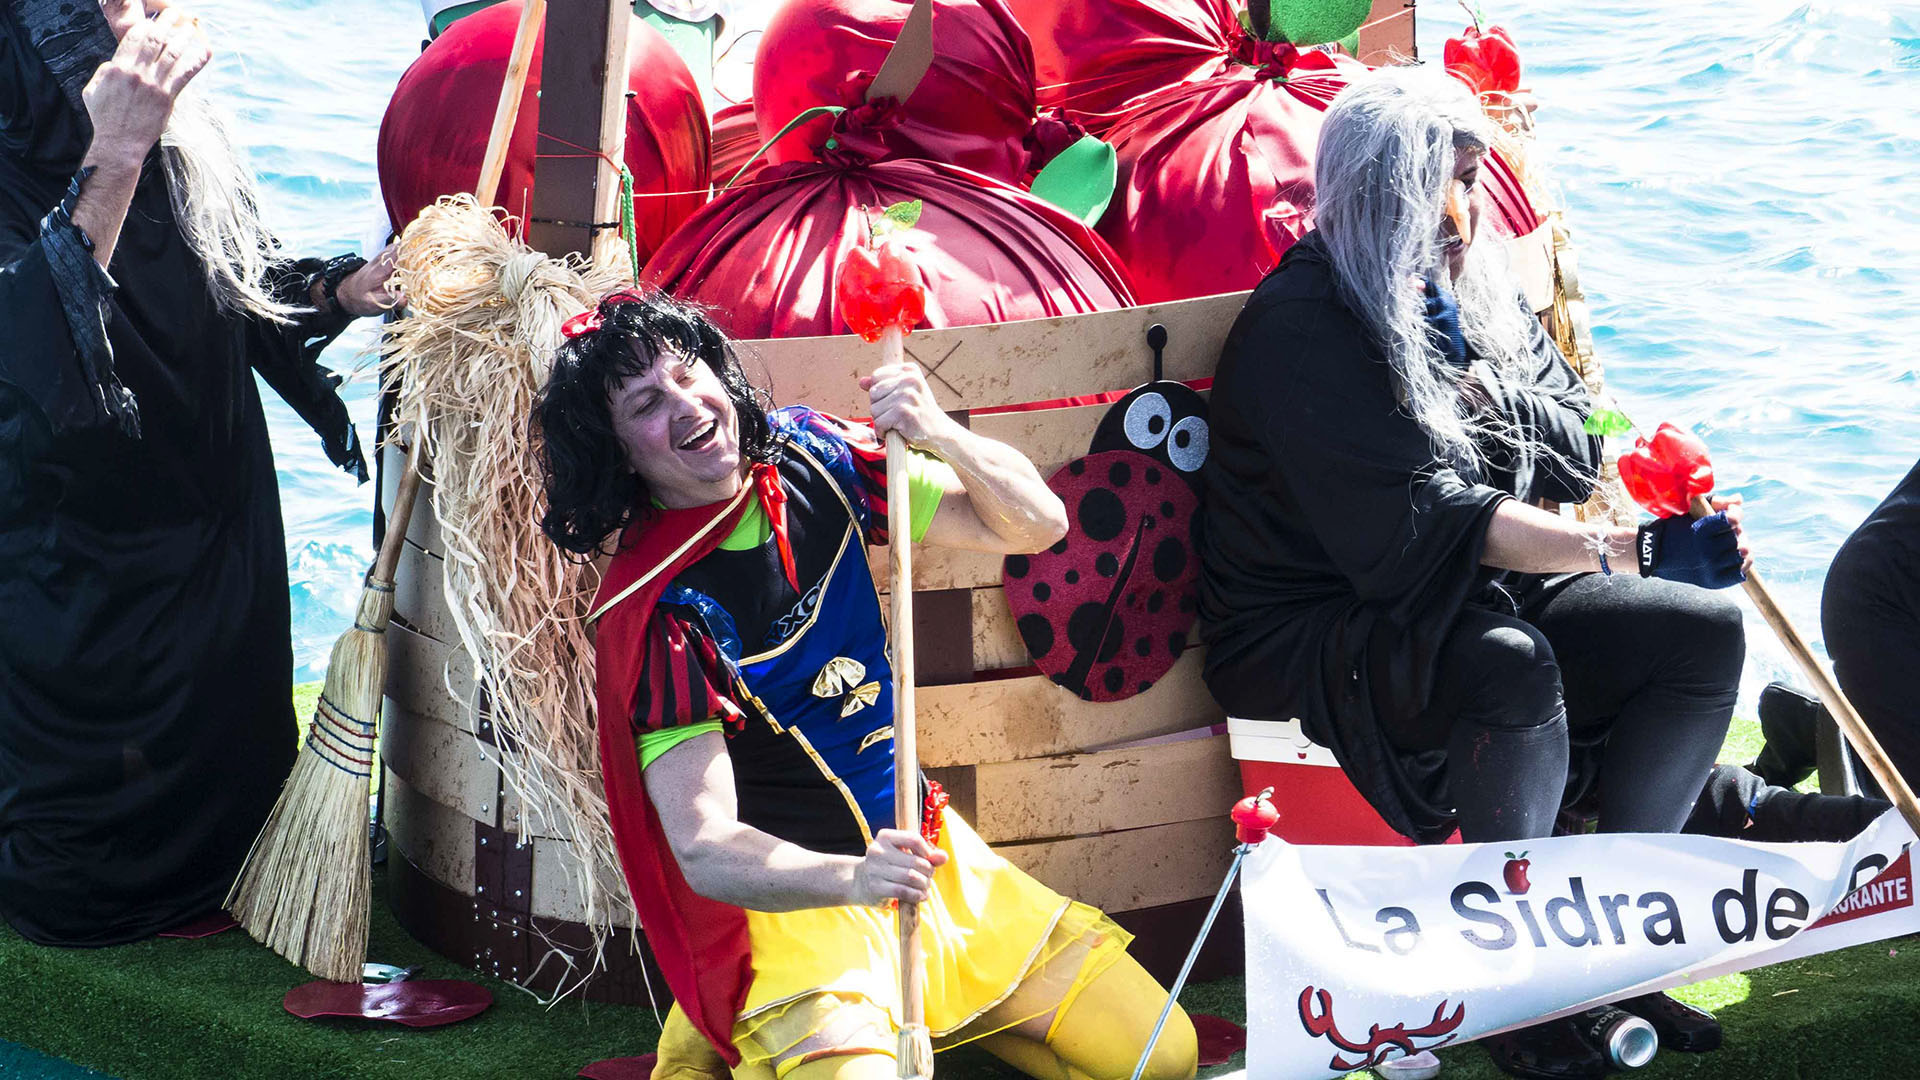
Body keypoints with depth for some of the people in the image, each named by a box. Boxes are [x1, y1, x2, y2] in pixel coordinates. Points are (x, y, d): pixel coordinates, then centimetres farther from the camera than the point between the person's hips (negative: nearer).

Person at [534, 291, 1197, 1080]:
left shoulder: (808, 460, -4)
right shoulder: (655, 610, -20)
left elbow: (1037, 524, -3)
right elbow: (704, 851, -25)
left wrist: (940, 436, -23)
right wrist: (852, 879, -43)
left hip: (918, 850, 6)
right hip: (794, 898, -5)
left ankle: (934, 1011, 19)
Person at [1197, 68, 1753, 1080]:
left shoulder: (1471, 293, 11)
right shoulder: (1301, 326, -16)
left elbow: (1576, 455, 10)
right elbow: (1422, 520, -26)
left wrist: (1474, 373, -9)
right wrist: (1628, 549, -31)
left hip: (1498, 594, 8)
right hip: (1318, 635, -8)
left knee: (1703, 631, -10)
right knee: (1513, 664, -37)